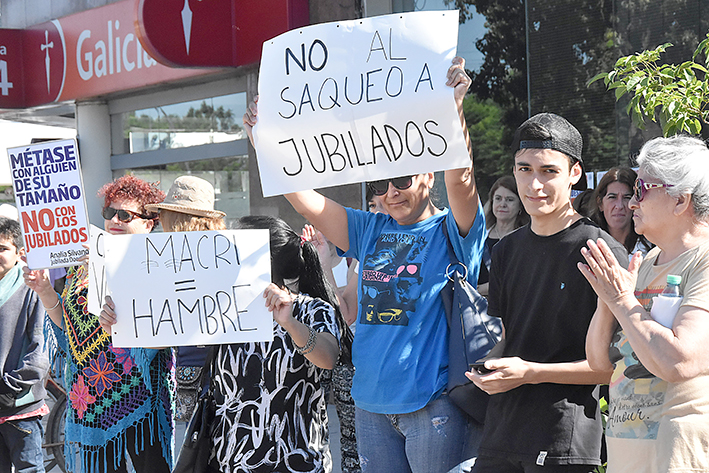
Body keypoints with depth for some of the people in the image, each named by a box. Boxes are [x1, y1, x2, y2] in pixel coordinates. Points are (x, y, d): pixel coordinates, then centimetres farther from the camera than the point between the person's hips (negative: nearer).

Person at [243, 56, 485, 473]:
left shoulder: (451, 231, -1)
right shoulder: (371, 231, 13)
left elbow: (459, 179, -20)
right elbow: (303, 197, 11)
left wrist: (454, 107, -31)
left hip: (433, 403, -6)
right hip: (372, 402, 6)